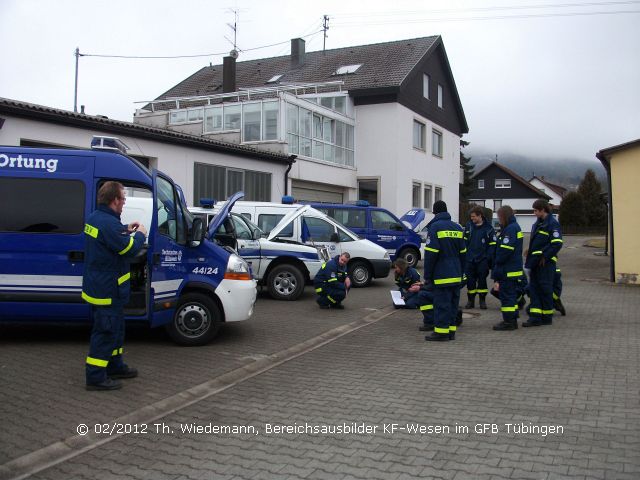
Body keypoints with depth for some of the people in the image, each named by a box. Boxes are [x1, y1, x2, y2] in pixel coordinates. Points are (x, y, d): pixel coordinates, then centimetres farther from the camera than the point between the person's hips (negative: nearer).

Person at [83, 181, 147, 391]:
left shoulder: (94, 218, 8)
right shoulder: (109, 223, -24)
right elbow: (129, 248, -20)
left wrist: (126, 230, 14)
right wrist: (140, 234, -3)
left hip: (97, 286, 11)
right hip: (107, 290, -11)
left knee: (114, 328, 21)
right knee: (105, 332, -3)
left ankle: (115, 366, 33)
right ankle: (96, 377, 3)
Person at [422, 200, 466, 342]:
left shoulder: (434, 227, -10)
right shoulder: (457, 228, 12)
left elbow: (431, 253, -15)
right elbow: (462, 252, 15)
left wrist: (427, 275, -9)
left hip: (441, 274, -7)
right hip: (456, 275, 7)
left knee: (441, 302, -4)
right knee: (453, 302, 12)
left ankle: (441, 331, -3)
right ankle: (451, 330, 17)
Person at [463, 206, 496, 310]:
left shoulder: (488, 228, -3)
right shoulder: (469, 226, 5)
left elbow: (492, 245, -2)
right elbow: (464, 242, 10)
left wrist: (489, 258, -10)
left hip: (482, 259, -2)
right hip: (469, 259, 2)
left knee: (482, 280, 5)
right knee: (470, 280, 4)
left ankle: (482, 300, 16)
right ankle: (470, 300, 14)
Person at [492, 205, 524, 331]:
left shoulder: (510, 229, -17)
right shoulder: (515, 227, 16)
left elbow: (506, 249, -23)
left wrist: (497, 263, -11)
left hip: (508, 270, -10)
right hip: (515, 268, 10)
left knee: (506, 295, -5)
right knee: (511, 295, 16)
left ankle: (509, 322, -1)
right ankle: (512, 320, 23)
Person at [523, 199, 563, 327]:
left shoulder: (552, 223, -11)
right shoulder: (538, 223, 16)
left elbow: (557, 243, -18)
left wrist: (545, 257, -18)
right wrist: (530, 252, 13)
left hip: (545, 262, -9)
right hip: (536, 261, 9)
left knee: (545, 289, 0)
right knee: (534, 288, 6)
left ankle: (547, 317, 11)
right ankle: (535, 317, 8)